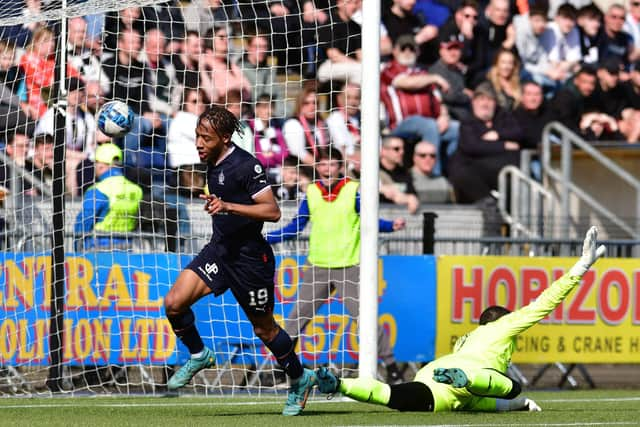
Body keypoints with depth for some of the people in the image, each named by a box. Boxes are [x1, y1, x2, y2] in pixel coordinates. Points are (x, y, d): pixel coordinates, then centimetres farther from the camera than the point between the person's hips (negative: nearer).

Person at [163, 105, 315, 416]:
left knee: (263, 328, 7)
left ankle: (299, 379, 29)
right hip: (219, 249, 7)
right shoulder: (213, 164, 6)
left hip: (250, 257, -7)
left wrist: (228, 206, -31)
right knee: (174, 303, -11)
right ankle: (198, 356, 13)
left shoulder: (245, 165, -19)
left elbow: (272, 211, -23)